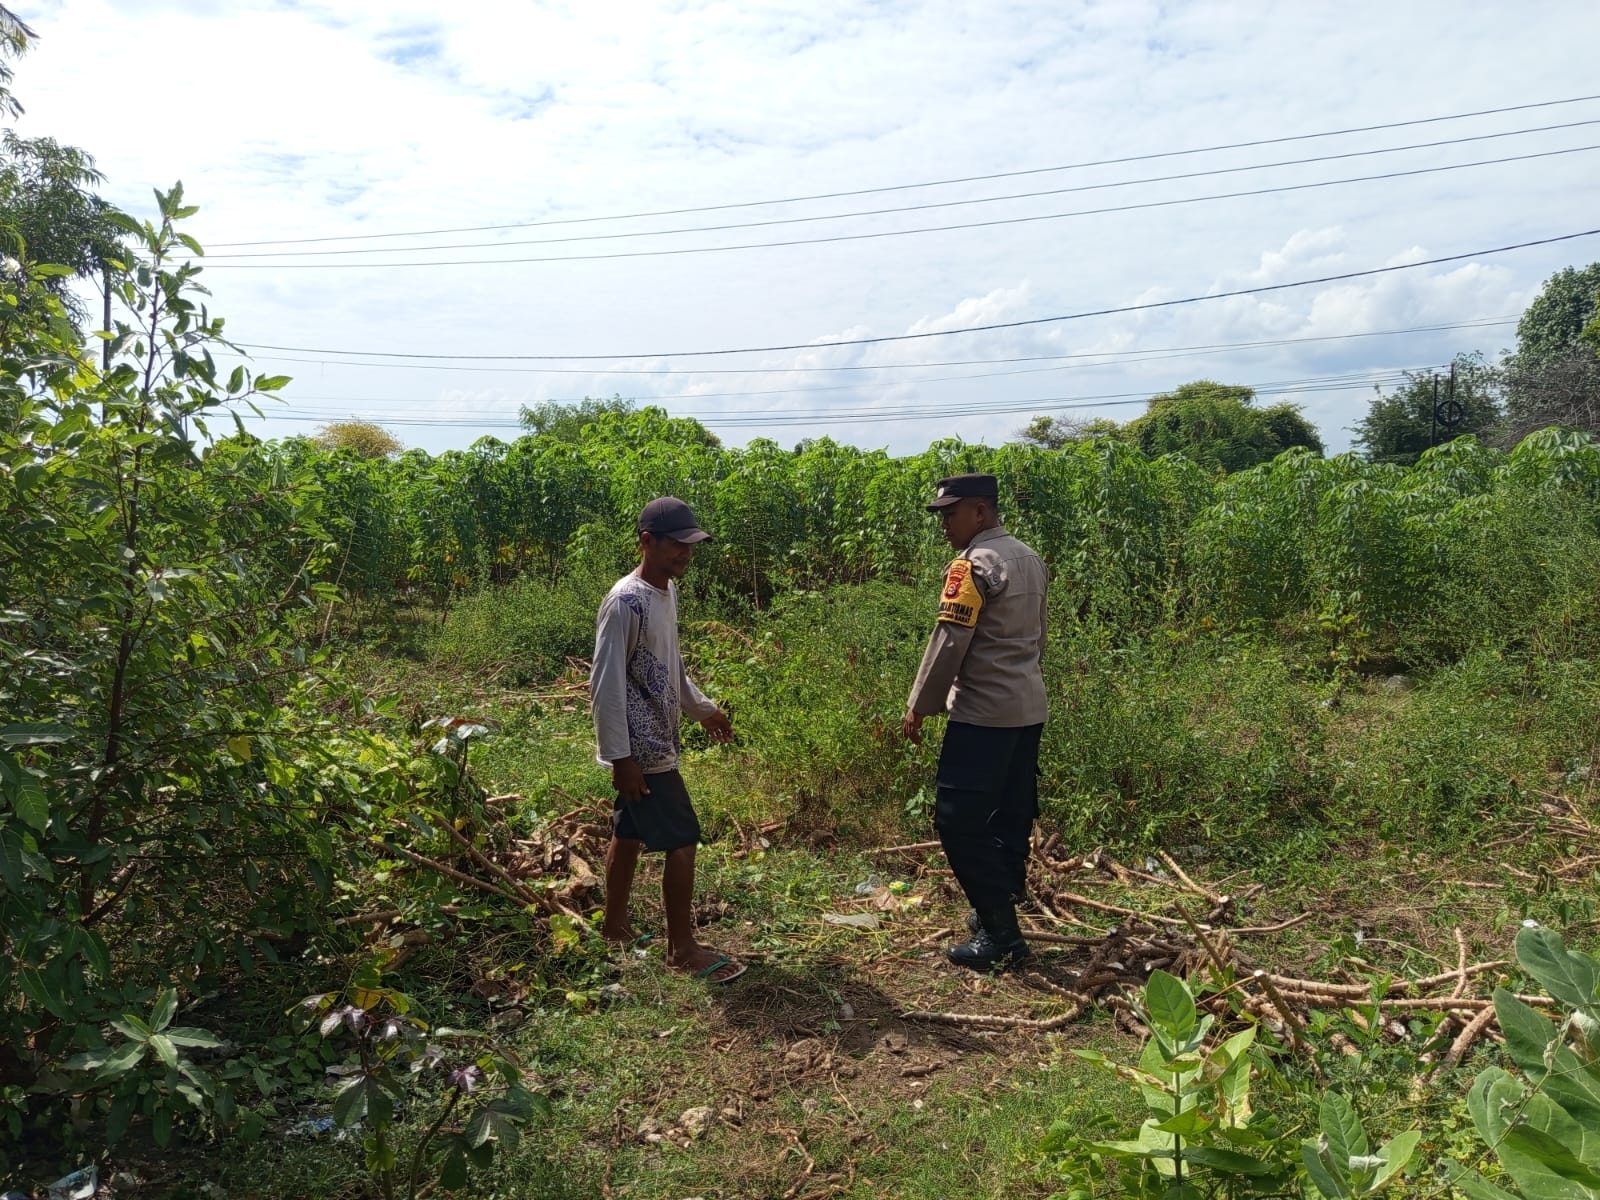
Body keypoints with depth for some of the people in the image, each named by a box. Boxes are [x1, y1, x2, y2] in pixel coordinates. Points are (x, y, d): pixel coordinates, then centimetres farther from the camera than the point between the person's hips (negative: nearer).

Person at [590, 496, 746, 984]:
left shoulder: (668, 591, 8)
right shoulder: (625, 603, -21)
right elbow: (606, 684, -21)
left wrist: (702, 708, 23)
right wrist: (620, 757, -22)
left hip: (656, 741, 9)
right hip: (641, 750, -9)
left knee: (630, 833, 19)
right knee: (682, 841, -4)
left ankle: (616, 925, 34)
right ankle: (684, 948, 9)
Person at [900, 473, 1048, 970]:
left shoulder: (974, 564, -15)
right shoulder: (1029, 559, 13)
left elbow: (948, 644, -17)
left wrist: (918, 708, -10)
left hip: (983, 713, -10)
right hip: (1029, 709, 10)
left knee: (959, 821, -4)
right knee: (1011, 815, 14)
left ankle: (1000, 934, 0)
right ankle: (998, 913, 24)